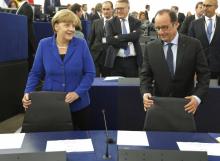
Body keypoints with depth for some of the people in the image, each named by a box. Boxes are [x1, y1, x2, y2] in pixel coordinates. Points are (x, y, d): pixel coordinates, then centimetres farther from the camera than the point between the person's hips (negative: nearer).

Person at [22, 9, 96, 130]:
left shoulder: (81, 44, -6)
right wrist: (28, 93, -13)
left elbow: (90, 73, -6)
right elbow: (35, 73, 2)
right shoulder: (44, 44, -4)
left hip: (78, 104, 0)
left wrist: (78, 93, -18)